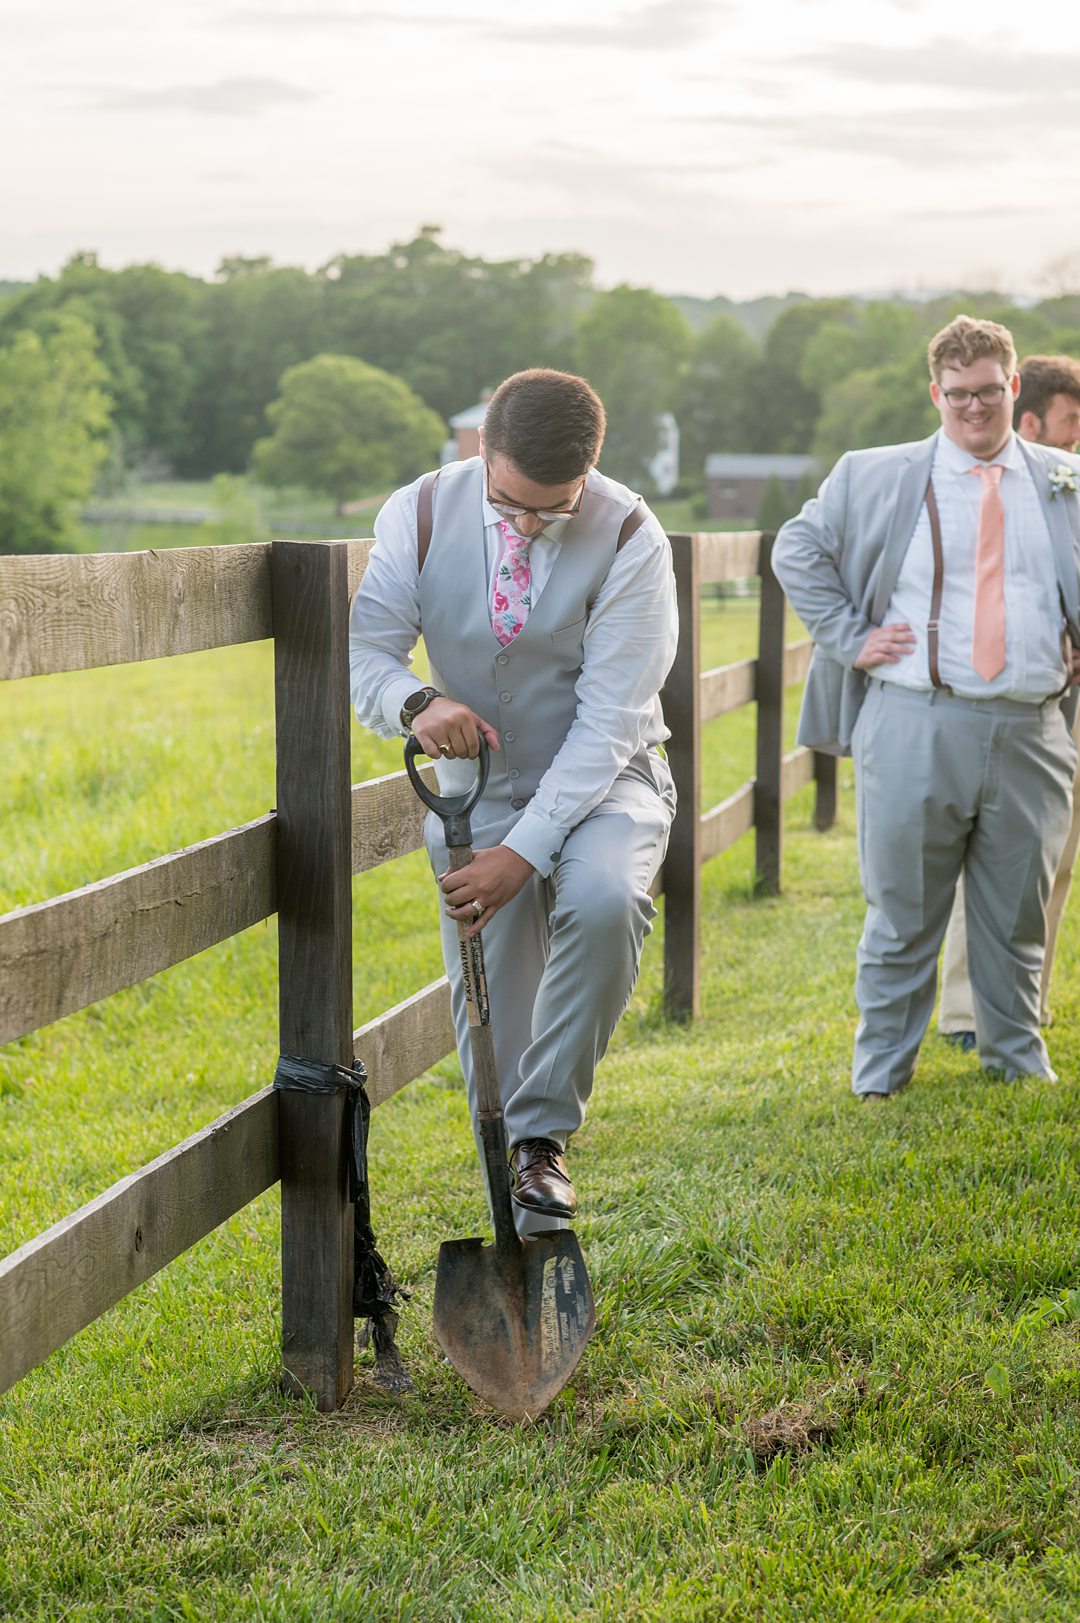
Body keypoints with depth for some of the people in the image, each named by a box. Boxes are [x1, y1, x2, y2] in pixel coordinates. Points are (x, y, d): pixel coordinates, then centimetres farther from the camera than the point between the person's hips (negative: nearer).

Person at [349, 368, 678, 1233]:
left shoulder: (630, 538, -19)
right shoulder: (420, 514, -10)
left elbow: (609, 719, -21)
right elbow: (365, 648, -8)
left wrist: (526, 850, -28)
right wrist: (416, 701, -32)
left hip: (604, 782, -3)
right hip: (478, 787, 3)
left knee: (604, 900, -35)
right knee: (490, 1014, 3)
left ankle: (544, 1132, -20)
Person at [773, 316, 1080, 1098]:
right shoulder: (877, 478, 4)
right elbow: (798, 548, 9)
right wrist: (849, 637, 1)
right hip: (915, 725, -2)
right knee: (903, 913, 4)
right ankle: (881, 1075, 17)